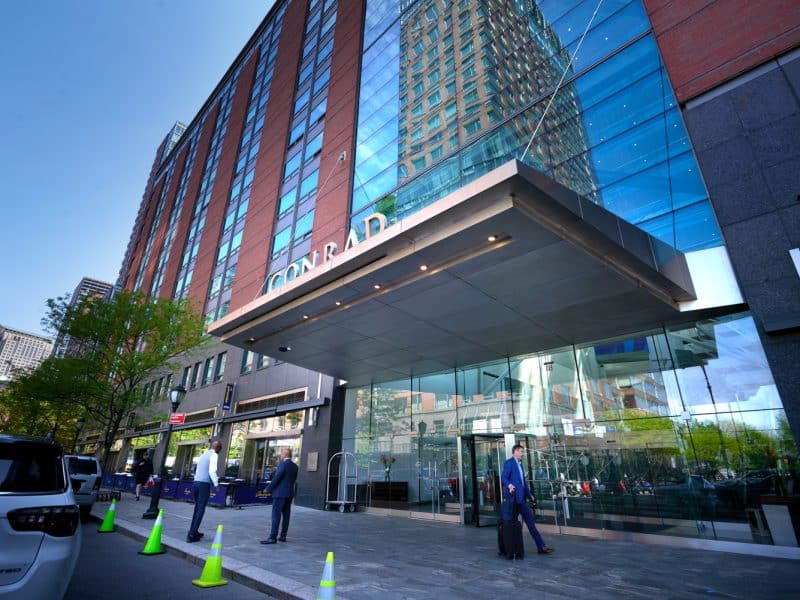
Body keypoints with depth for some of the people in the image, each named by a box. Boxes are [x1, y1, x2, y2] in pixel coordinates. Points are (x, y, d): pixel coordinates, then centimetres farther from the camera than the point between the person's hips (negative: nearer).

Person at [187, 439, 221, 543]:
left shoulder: (202, 455, 19)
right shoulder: (214, 455, -6)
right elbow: (212, 471, -17)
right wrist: (216, 483, -15)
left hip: (196, 482, 8)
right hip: (204, 484, -8)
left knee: (197, 508, 18)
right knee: (201, 510, -3)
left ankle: (193, 532, 24)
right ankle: (191, 535, -5)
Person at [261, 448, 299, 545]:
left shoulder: (283, 464, -14)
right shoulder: (295, 466, 9)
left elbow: (276, 478, -15)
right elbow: (293, 480, 11)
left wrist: (268, 489, -5)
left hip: (280, 493, -8)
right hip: (289, 493, 8)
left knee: (276, 515, -5)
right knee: (286, 515, 11)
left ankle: (273, 537, -5)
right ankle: (283, 536, 16)